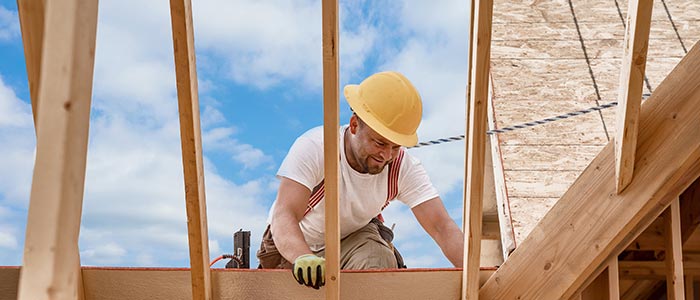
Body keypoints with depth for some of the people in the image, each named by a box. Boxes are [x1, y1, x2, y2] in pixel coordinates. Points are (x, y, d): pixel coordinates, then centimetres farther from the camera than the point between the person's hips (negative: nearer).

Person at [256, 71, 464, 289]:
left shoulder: (403, 167, -22)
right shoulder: (313, 148, -32)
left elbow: (442, 227, -28)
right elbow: (284, 217, -43)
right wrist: (304, 259, -65)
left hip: (354, 238, 0)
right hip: (294, 246, 1)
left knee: (380, 261, -30)